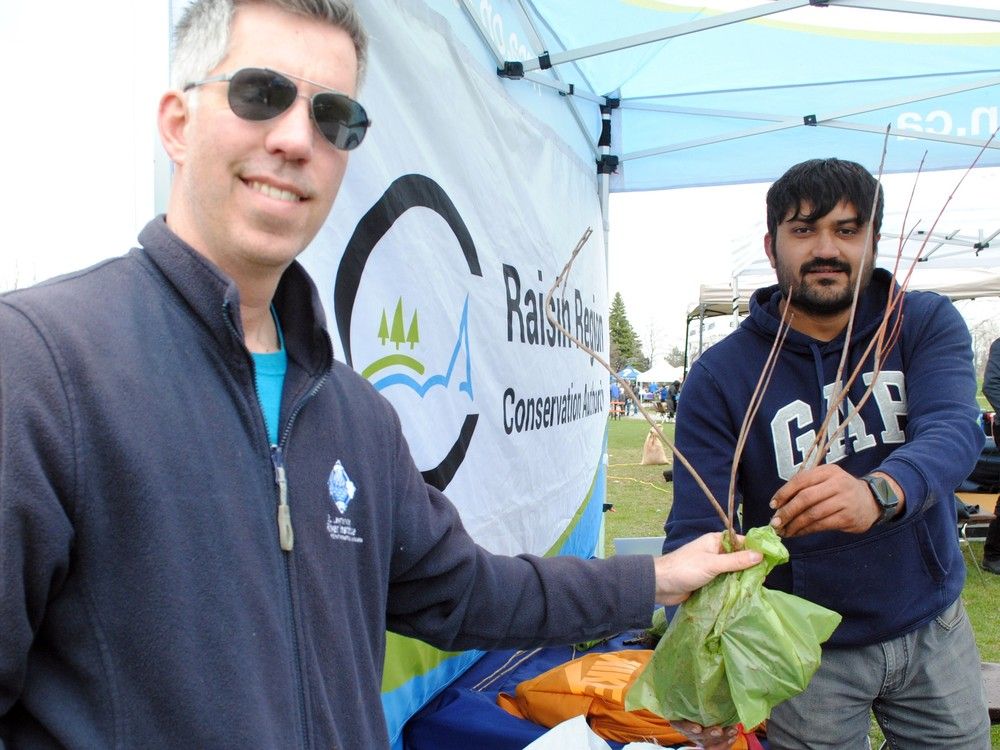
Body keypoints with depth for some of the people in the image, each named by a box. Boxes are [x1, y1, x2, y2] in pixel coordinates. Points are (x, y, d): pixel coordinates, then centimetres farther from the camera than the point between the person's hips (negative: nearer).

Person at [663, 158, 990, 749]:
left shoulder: (928, 323, -7)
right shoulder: (720, 376, -13)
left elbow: (955, 431, -26)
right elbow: (694, 530, -18)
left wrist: (877, 494, -48)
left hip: (934, 629, 3)